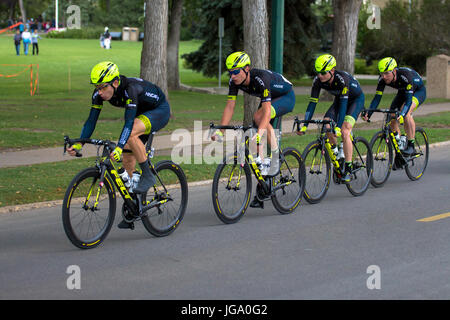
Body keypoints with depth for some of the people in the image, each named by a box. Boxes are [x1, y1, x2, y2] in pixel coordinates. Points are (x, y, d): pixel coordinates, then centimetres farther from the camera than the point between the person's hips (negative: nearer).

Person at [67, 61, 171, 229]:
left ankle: (148, 175, -19)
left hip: (160, 110, -7)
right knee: (128, 161, 1)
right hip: (141, 113, 7)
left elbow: (129, 122, -44)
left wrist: (119, 148, -56)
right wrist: (78, 144, -27)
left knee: (131, 133, -36)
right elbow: (91, 120, -15)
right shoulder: (99, 93, -18)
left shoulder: (130, 88, -37)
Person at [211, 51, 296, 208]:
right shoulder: (234, 81, -18)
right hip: (270, 99, 7)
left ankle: (276, 156, -18)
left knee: (258, 116, -35)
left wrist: (259, 133, -55)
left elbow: (266, 110, -43)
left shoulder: (261, 78, -37)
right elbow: (229, 107, -16)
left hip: (286, 97, -7)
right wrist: (220, 131, -28)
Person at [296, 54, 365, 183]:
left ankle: (348, 169, -17)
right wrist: (304, 125, -28)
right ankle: (336, 153, 5)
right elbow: (313, 102, -20)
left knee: (344, 131, -24)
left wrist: (339, 127, -46)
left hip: (356, 99, -5)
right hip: (339, 99, 5)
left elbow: (343, 103, -40)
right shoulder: (318, 80, -22)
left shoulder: (342, 78, -37)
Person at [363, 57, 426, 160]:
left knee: (406, 112, -33)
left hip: (418, 91, -6)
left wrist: (402, 114, -58)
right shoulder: (382, 79, -24)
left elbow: (409, 99, -42)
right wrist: (368, 113, -37)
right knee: (392, 118, -9)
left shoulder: (405, 75, -39)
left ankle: (411, 145, -20)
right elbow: (377, 97, -22)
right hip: (402, 92, 6)